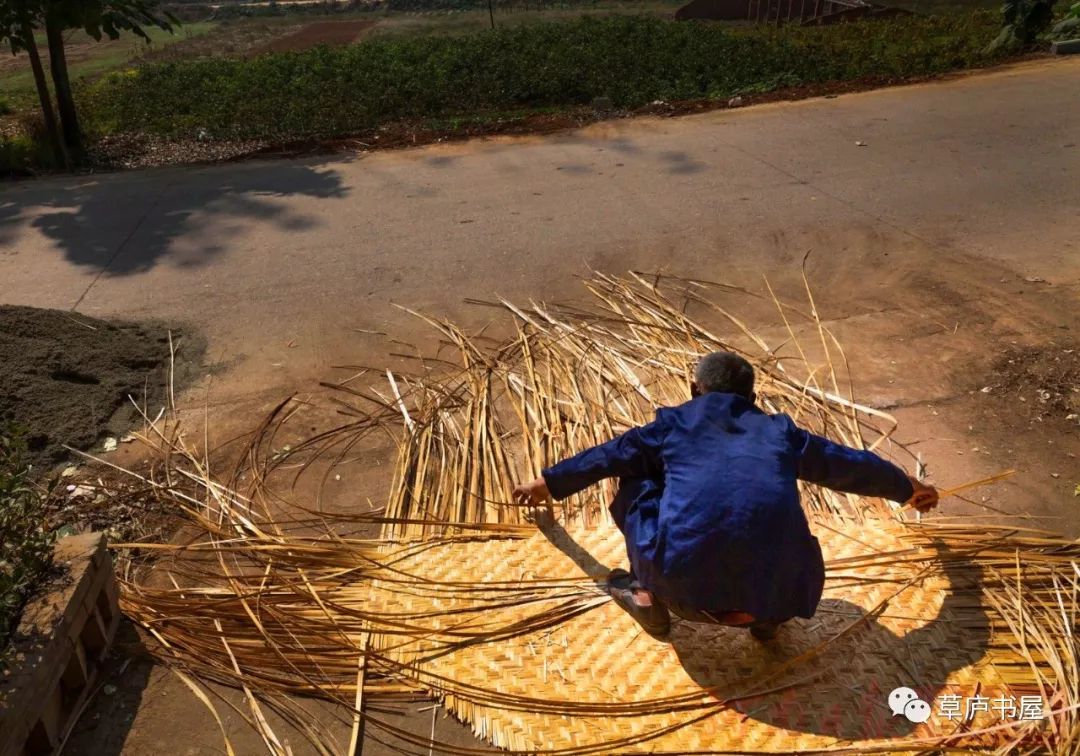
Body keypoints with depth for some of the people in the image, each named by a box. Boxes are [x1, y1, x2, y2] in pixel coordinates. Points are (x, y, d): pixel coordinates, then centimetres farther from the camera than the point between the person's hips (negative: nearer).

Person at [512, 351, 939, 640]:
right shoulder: (780, 431, 25)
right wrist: (907, 489, 58)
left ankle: (649, 597, 20)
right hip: (772, 590, 3)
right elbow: (851, 465, 39)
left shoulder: (676, 422, 20)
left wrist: (549, 484, 44)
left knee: (637, 487, 24)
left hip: (685, 580, -2)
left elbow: (608, 456, 29)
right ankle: (767, 616, 15)